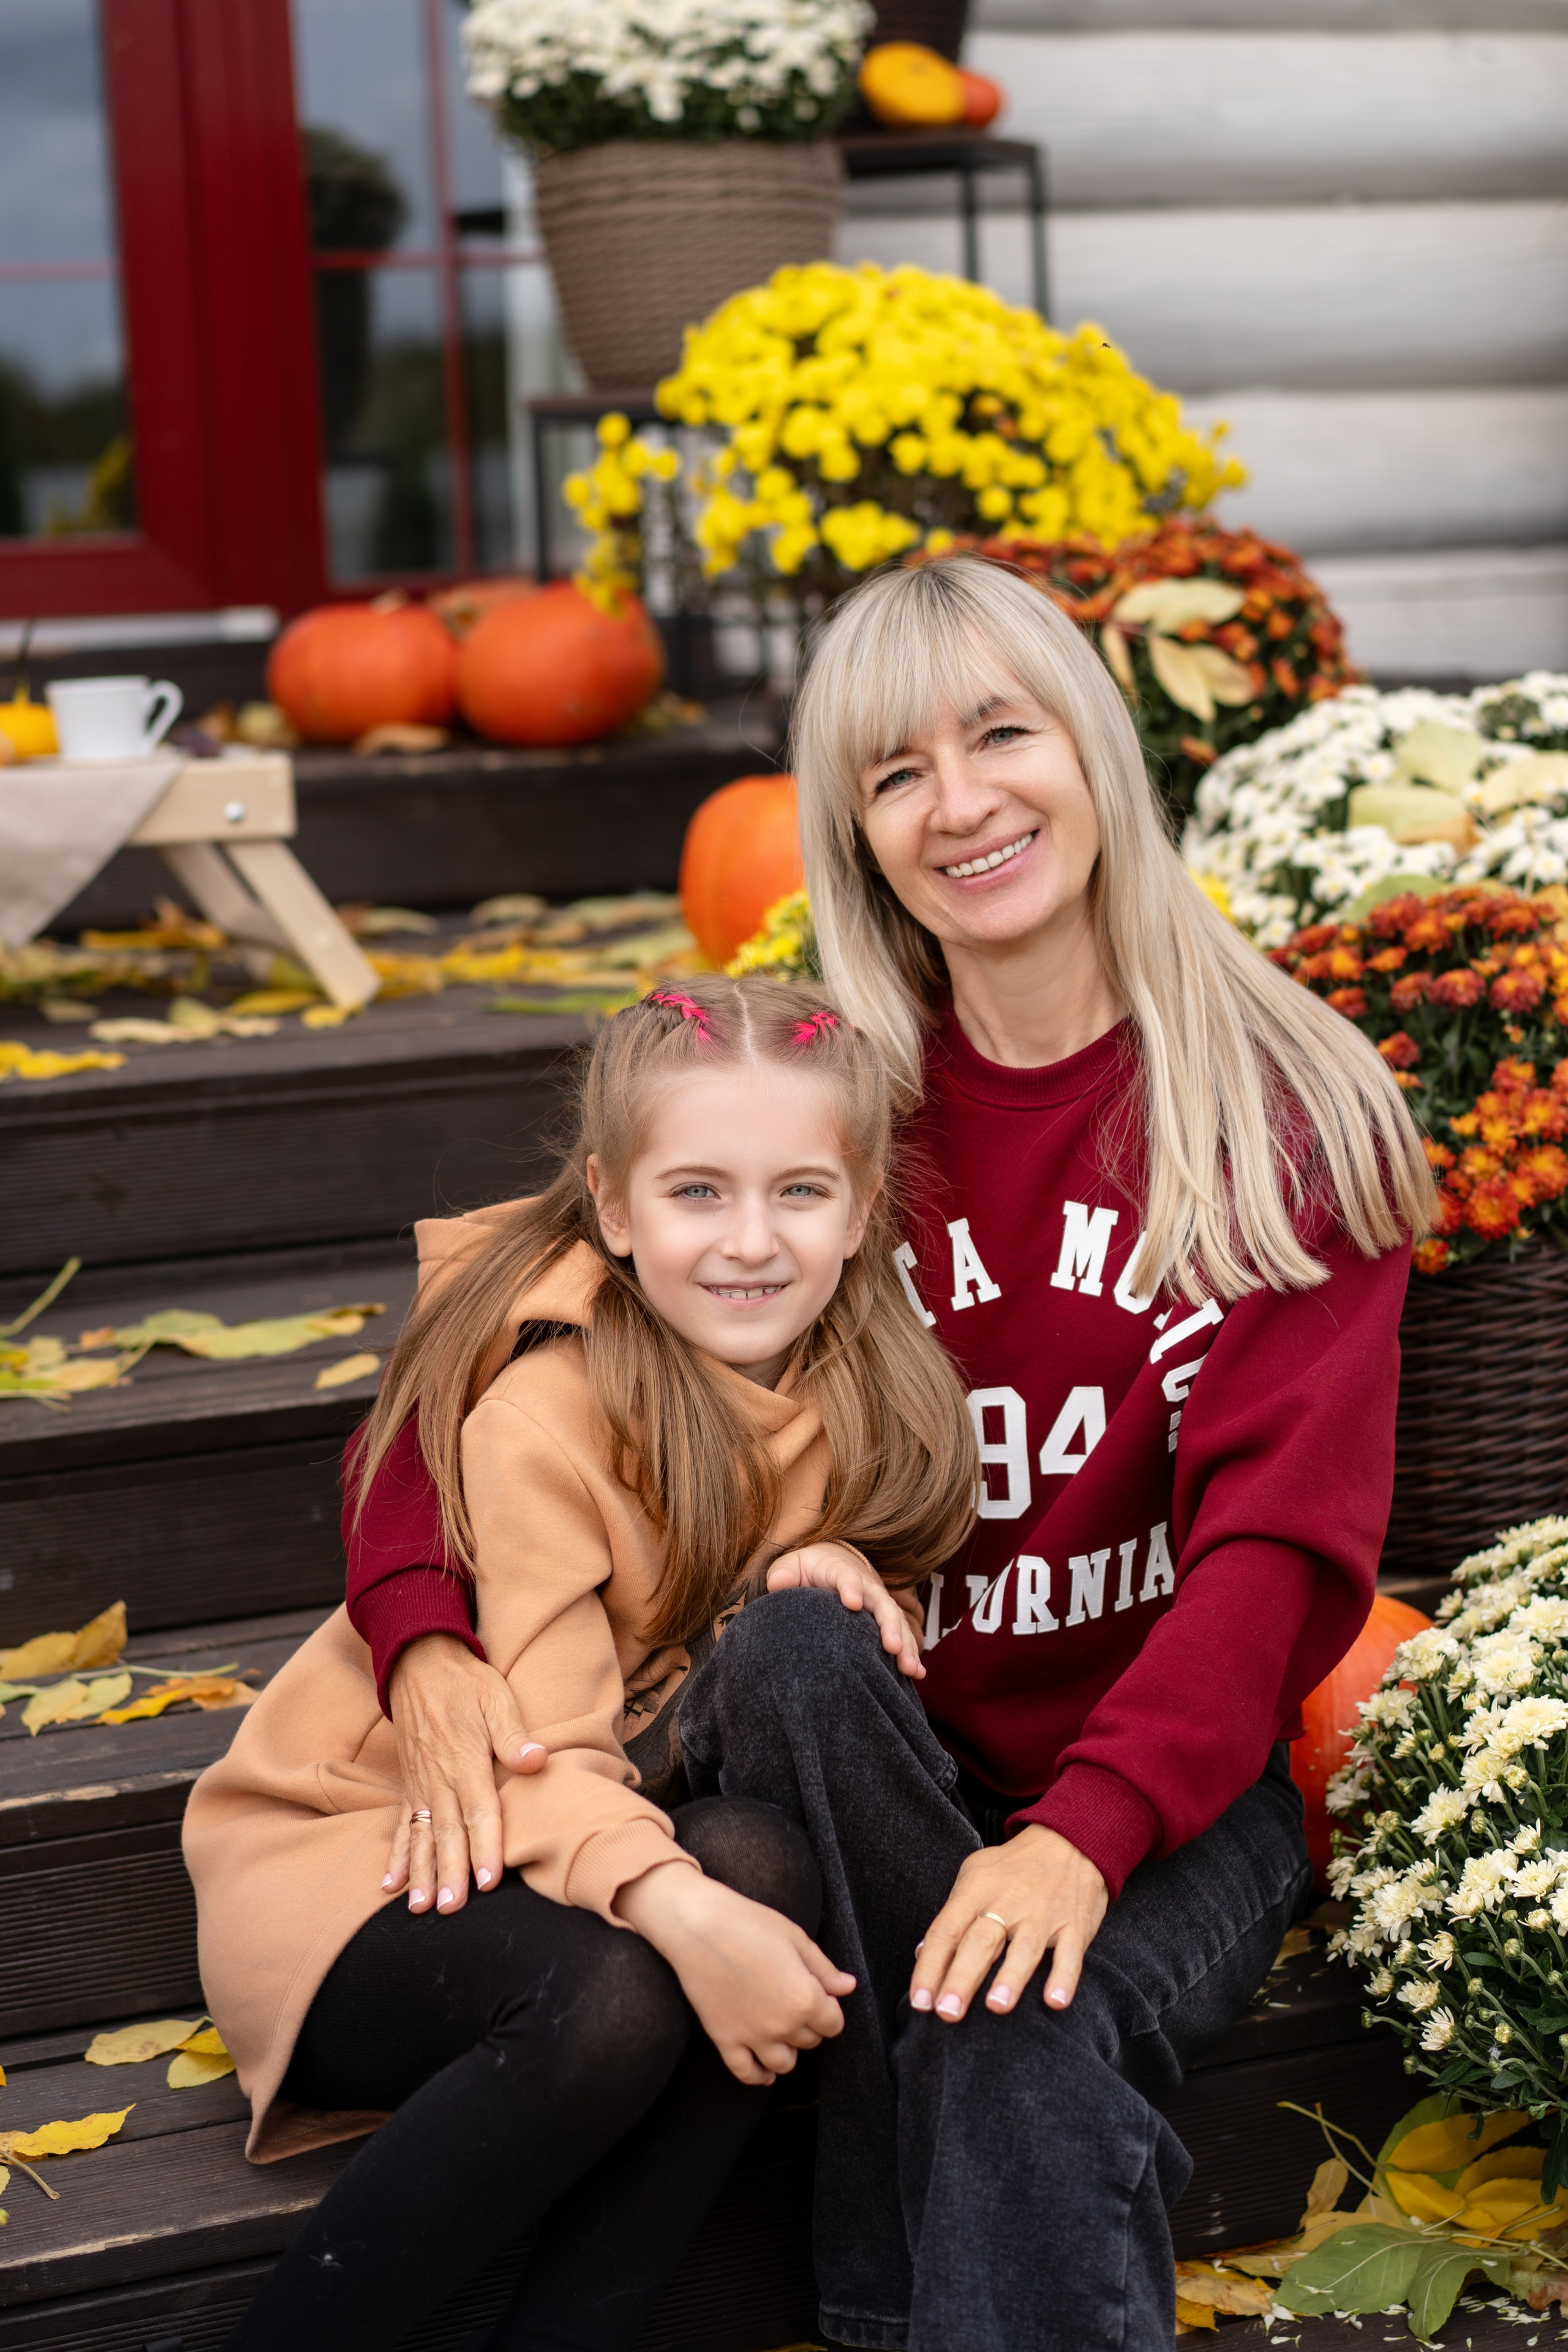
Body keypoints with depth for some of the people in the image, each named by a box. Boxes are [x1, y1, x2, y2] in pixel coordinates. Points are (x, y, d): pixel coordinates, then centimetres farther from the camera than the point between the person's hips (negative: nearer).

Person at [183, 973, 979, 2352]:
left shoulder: (850, 1385, -1)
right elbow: (535, 1749, -25)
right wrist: (676, 1908, -46)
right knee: (612, 1994, -35)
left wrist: (818, 1575, -14)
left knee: (765, 1859, -29)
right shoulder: (546, 1410, -21)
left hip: (625, 1823, 5)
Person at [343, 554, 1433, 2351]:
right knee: (787, 1650, -33)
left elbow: (1284, 1544, -11)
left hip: (1170, 1792, -3)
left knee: (1030, 2027, -36)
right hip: (865, 1782, 3)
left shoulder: (1287, 1115, -1)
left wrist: (1085, 1833, -29)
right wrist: (426, 1645, -17)